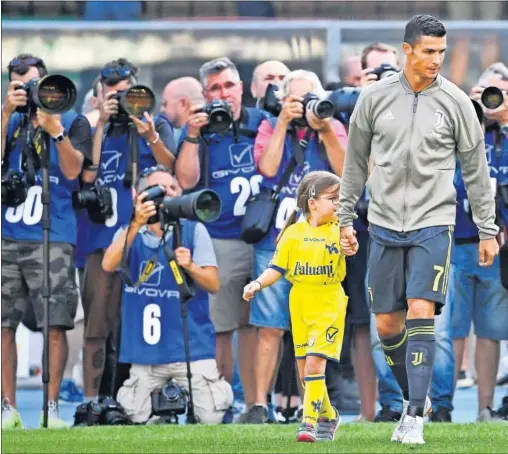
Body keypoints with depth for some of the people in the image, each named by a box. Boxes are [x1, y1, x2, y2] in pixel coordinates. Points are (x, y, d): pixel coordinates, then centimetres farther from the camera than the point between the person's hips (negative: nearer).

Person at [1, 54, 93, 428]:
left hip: (52, 239, -3)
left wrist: (54, 127, -14)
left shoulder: (73, 122, 6)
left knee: (55, 325, -8)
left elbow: (72, 170, -6)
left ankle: (51, 407, -1)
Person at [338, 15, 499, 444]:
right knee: (386, 324, 4)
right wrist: (346, 219, 11)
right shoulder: (375, 97, 2)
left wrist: (488, 230, 5)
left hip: (433, 224, -2)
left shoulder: (455, 102, -2)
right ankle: (416, 398, 26)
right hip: (385, 224, 2)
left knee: (421, 312, -15)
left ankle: (415, 418, -14)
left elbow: (476, 169, 5)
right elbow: (356, 162, 11)